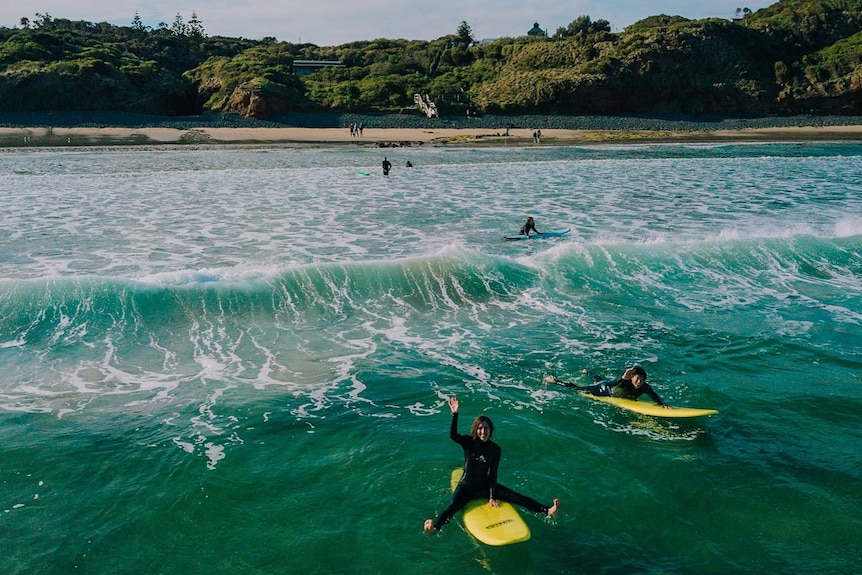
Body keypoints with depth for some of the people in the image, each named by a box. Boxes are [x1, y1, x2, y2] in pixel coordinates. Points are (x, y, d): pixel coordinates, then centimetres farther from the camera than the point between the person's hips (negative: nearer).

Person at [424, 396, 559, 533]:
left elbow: (493, 474, -5)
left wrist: (492, 497, -11)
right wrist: (455, 414, -44)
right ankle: (435, 525, -54)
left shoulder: (496, 449, -5)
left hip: (485, 485, 3)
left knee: (516, 497, -11)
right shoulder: (469, 443, -11)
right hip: (467, 487, -3)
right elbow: (453, 435, -32)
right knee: (453, 506, -32)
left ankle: (547, 511, -16)